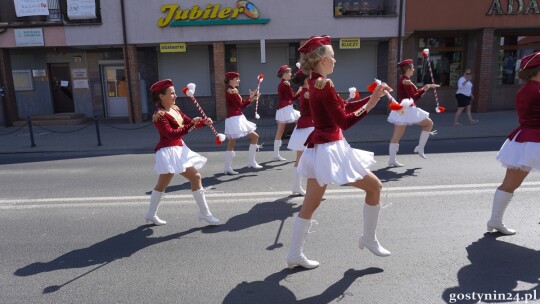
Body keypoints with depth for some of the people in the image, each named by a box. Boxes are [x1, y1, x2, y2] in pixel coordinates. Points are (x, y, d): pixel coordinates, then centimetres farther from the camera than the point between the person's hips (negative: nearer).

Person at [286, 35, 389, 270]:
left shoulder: (315, 83, 12)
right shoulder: (324, 85, -19)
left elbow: (344, 107, 15)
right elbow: (344, 121, -19)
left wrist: (371, 97, 10)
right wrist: (369, 106, -11)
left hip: (319, 149, 10)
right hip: (330, 150, -10)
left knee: (310, 204, 14)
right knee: (374, 186, 8)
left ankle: (295, 255, 22)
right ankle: (369, 239, 23)